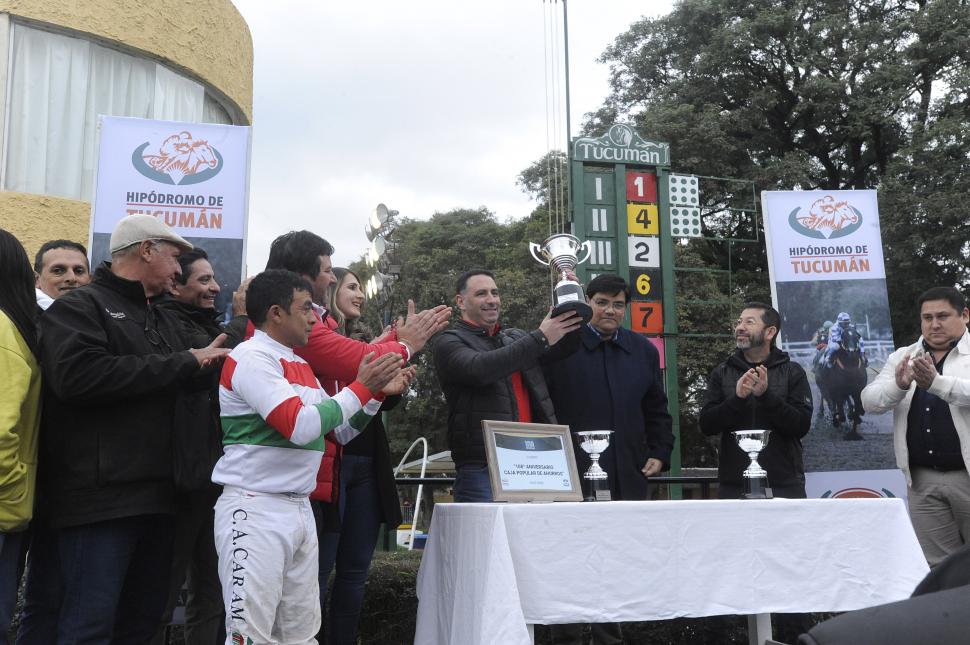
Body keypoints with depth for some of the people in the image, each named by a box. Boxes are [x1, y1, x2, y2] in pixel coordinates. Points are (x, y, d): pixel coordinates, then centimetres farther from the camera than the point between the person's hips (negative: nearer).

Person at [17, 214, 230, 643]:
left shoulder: (166, 321, 22)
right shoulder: (80, 306, -3)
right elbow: (78, 374, -23)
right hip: (99, 498, -8)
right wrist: (183, 363, -17)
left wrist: (203, 362, 11)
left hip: (157, 496, 8)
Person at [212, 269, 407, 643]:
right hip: (256, 509, -8)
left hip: (300, 509, 9)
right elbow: (300, 427, -21)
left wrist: (378, 393, 8)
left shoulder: (302, 366, 17)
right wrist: (360, 387, -13)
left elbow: (340, 432, 21)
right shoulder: (251, 357, -10)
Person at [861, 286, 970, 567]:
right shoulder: (901, 357, 11)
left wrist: (936, 382, -35)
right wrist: (899, 386, -20)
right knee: (938, 565, 8)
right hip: (922, 480, 3)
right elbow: (870, 401, -1)